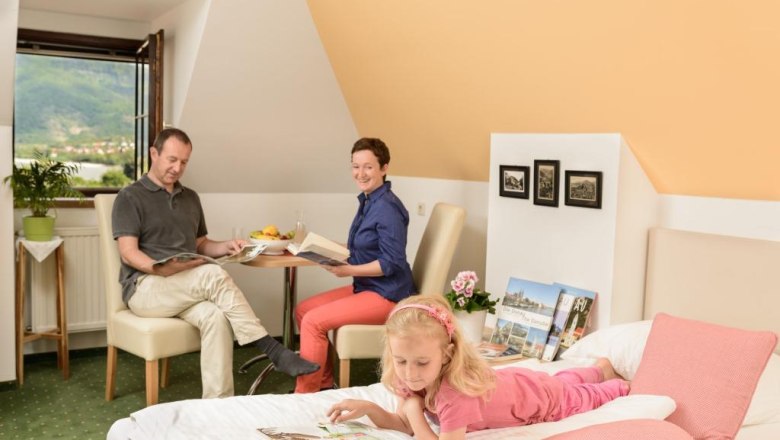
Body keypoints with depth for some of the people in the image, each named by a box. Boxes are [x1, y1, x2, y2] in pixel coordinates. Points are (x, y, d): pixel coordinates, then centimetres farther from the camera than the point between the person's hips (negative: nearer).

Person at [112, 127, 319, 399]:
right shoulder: (130, 198, 0)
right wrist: (161, 268, -28)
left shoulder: (190, 198, 19)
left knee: (215, 317, -31)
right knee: (215, 276, -32)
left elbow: (201, 245, 23)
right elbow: (129, 253, -10)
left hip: (186, 290, 5)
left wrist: (226, 246, 1)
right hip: (145, 287, -5)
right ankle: (272, 350, -29)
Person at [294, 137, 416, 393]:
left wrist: (348, 271, -24)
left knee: (314, 321, -17)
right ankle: (324, 383, 16)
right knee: (302, 310, 6)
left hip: (387, 295, -10)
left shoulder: (387, 208, -19)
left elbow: (392, 263, -22)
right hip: (365, 287, 10)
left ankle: (305, 394, -1)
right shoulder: (367, 201, 8)